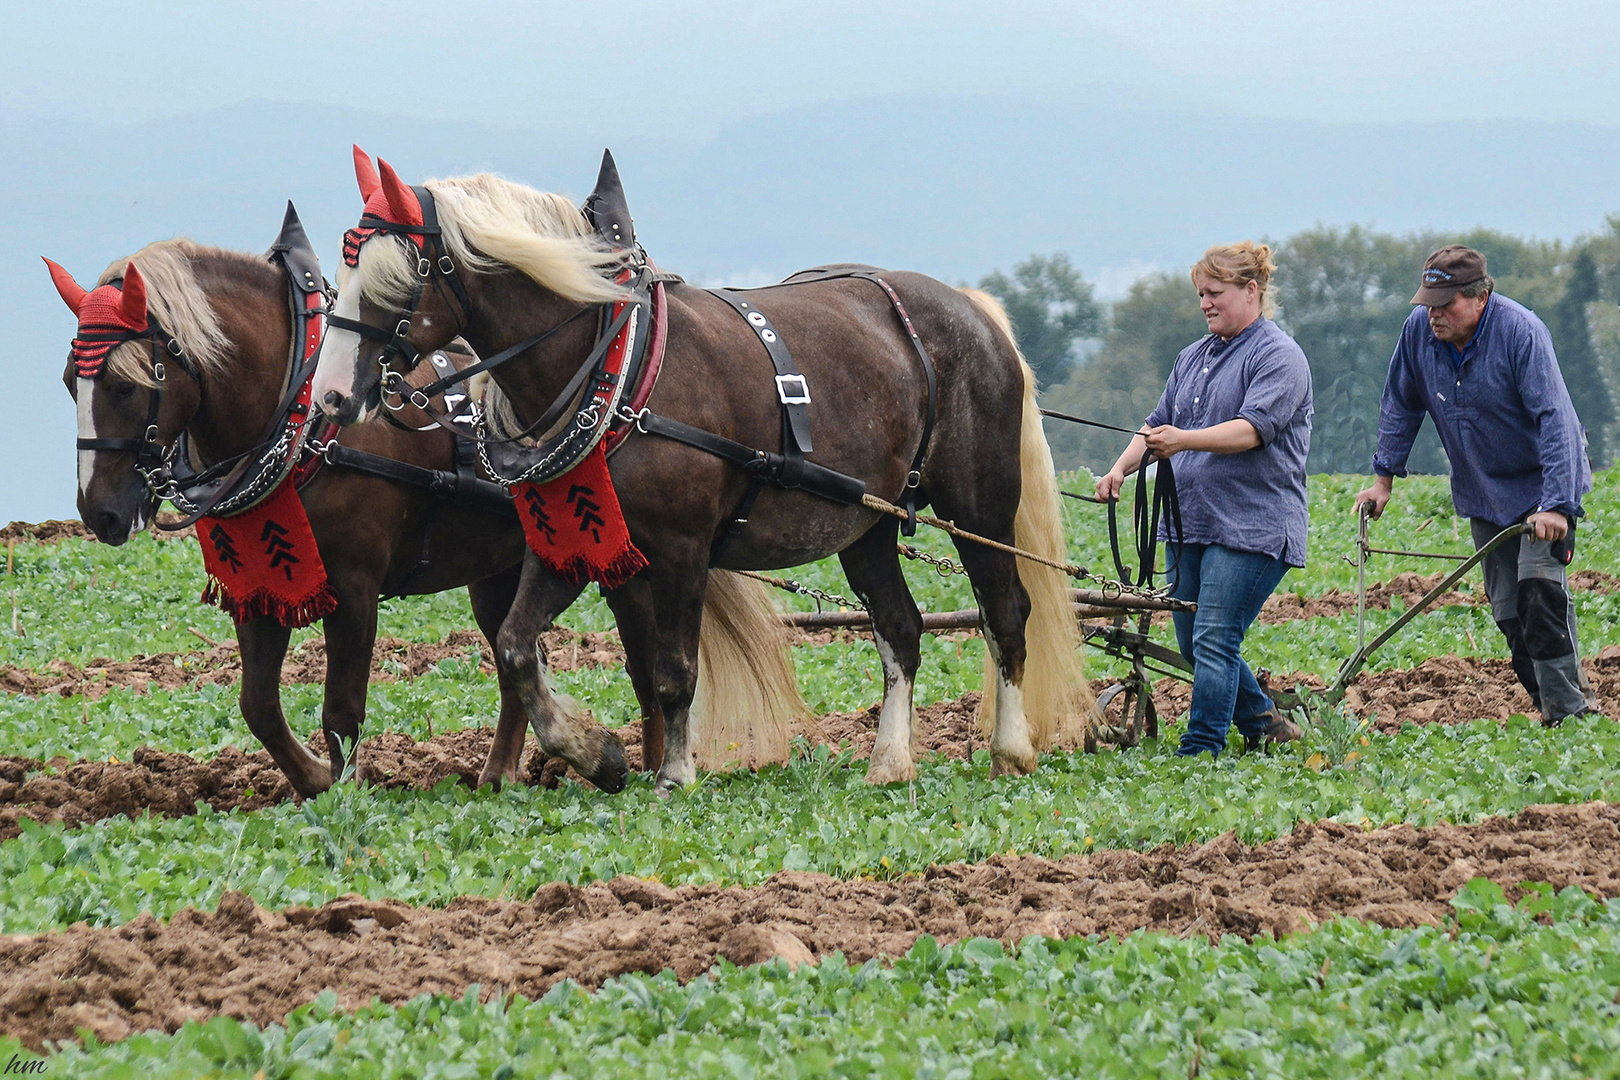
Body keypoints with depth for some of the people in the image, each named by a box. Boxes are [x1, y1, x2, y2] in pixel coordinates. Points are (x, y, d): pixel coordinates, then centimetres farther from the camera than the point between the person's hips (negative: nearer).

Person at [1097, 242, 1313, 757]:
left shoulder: (1279, 357, -7)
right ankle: (1263, 724, 27)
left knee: (1214, 641, -14)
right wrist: (1122, 468, 0)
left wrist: (1185, 440, -36)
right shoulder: (1194, 357, 19)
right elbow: (1159, 423, 20)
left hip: (1251, 526, -9)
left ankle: (1199, 752, -14)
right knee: (1193, 644, 11)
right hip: (1190, 521, 9)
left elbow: (1252, 428, -21)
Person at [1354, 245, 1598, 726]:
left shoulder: (1521, 332, -24)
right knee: (1508, 611, 2)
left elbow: (1554, 420, -28)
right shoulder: (1419, 330, -8)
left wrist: (1555, 504, -35)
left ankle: (1568, 707, -19)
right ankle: (1547, 704, 9)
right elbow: (1401, 406, 9)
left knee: (1539, 586, -21)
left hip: (1541, 485, -6)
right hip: (1482, 495, 6)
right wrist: (1384, 477, 7)